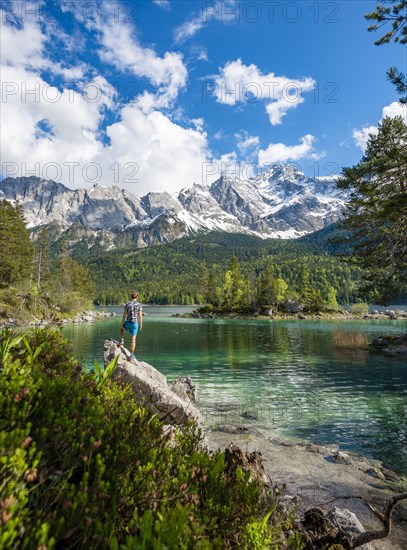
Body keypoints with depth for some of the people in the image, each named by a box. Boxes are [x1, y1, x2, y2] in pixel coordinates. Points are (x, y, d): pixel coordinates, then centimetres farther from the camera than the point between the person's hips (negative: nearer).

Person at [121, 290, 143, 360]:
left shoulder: (127, 304, -2)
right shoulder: (139, 305, -4)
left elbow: (124, 315, -1)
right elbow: (140, 316, -5)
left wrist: (122, 324, 7)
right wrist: (141, 325, 4)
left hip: (127, 323, 1)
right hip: (135, 323, -1)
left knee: (122, 328, 36)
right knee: (133, 339, 7)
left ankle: (122, 341, 23)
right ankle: (131, 355, 10)